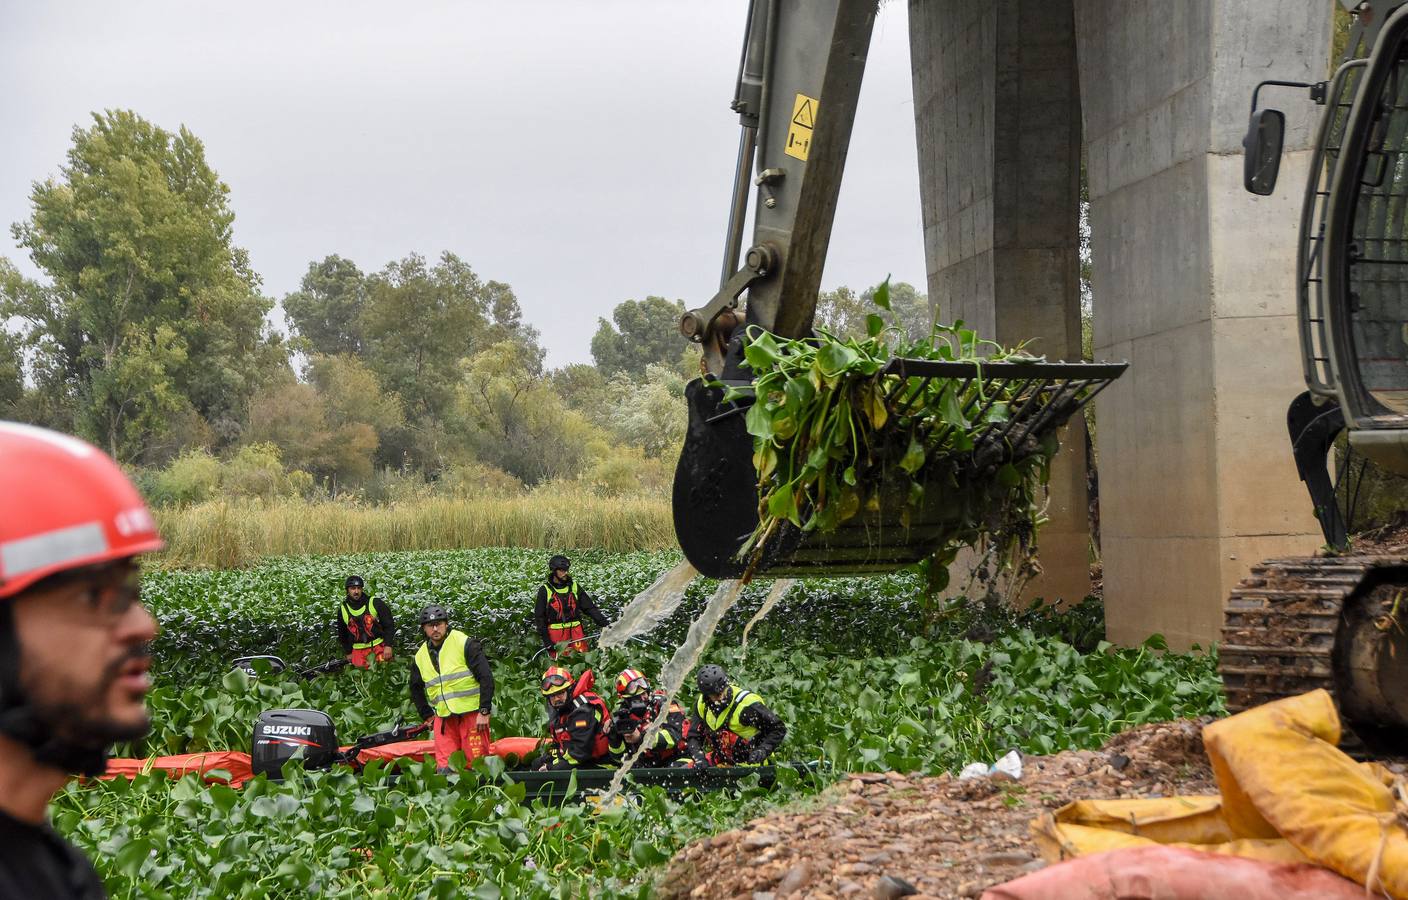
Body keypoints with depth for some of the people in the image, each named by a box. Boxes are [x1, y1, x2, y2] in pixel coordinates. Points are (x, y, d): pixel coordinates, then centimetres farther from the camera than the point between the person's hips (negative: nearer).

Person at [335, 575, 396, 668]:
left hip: (379, 645, -2)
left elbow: (389, 625, -2)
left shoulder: (375, 603, -7)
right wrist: (348, 652, 16)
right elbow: (342, 634, 16)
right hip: (358, 650, 2)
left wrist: (388, 645, -9)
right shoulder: (342, 610, 3)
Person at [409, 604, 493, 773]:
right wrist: (427, 715, 19)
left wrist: (484, 712, -12)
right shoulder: (421, 656, 12)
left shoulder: (465, 643, -6)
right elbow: (416, 689, 28)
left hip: (472, 713, -5)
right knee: (444, 767, -1)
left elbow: (486, 677, -9)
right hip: (443, 718, 5)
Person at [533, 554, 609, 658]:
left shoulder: (574, 586, 8)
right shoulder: (545, 590, -1)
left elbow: (590, 607, 8)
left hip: (576, 632, 3)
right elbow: (539, 617, 0)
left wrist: (604, 623, -2)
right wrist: (546, 640, -7)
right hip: (556, 634, -3)